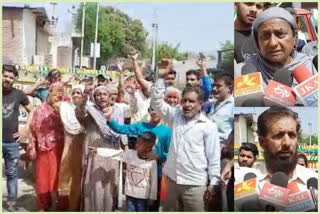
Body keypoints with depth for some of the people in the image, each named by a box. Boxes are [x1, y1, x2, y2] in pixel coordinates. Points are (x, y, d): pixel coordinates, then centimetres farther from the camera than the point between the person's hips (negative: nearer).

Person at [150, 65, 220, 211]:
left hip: (194, 184, -5)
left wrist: (213, 182, -8)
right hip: (173, 180, 5)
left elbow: (214, 156, -6)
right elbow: (157, 102, 3)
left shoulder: (208, 126, -7)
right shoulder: (176, 116, 5)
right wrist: (161, 78, -5)